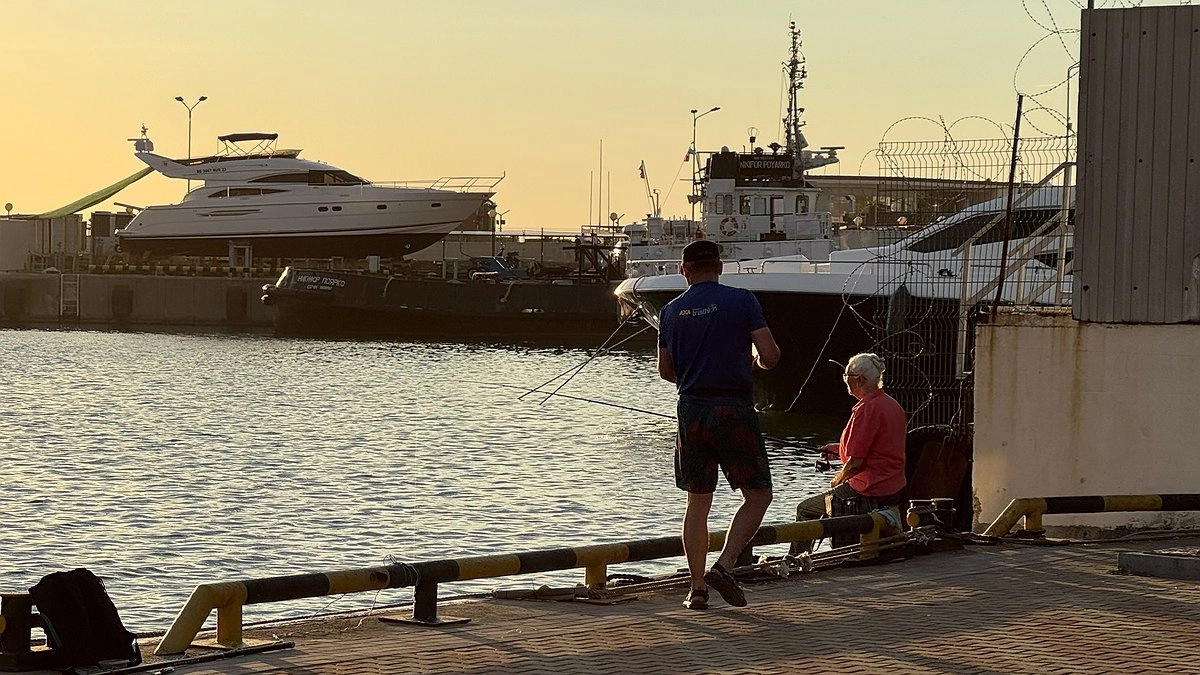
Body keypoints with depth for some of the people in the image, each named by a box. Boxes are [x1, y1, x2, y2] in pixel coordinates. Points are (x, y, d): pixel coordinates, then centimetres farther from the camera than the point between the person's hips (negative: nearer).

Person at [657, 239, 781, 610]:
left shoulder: (671, 310, 7)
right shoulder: (742, 301, -4)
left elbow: (665, 371, 14)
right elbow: (770, 355, -9)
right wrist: (755, 361, 13)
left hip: (691, 411, 4)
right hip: (734, 409, -4)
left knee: (698, 503, 10)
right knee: (758, 496, 7)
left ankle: (697, 587, 9)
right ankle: (724, 566, -10)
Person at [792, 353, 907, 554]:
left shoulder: (867, 409, -19)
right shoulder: (892, 405, 10)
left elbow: (856, 461, -20)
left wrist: (839, 479, -1)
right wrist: (839, 449, 19)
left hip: (870, 493, -10)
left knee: (804, 510, 5)